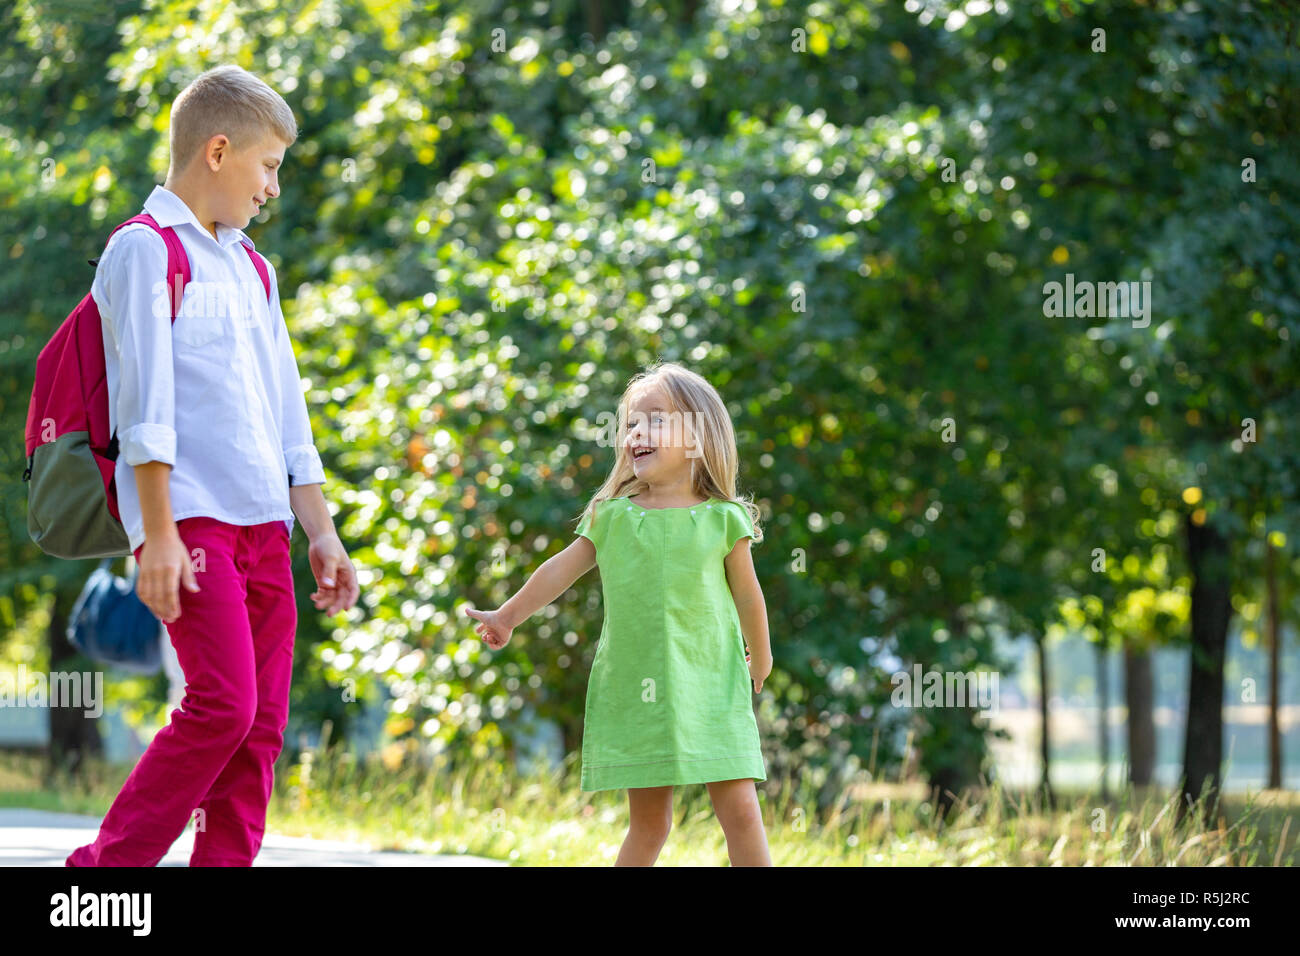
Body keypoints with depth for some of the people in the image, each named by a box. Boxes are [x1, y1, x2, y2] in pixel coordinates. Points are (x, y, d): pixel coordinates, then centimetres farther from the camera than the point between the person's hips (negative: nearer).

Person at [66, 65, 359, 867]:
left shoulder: (249, 267, 23)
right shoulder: (146, 249, -2)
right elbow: (147, 402, -9)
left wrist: (322, 530, 17)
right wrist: (158, 532, -15)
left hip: (263, 521, 8)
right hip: (190, 518, -8)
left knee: (262, 724, 1)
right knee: (223, 706, -17)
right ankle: (105, 866, -7)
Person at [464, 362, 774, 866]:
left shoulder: (722, 520, -1)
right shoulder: (612, 518, 4)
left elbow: (746, 595, 10)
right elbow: (562, 570, 14)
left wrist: (759, 659, 21)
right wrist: (508, 616, 21)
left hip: (710, 688, -2)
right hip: (633, 691, 2)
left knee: (740, 810, -8)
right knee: (648, 822, 7)